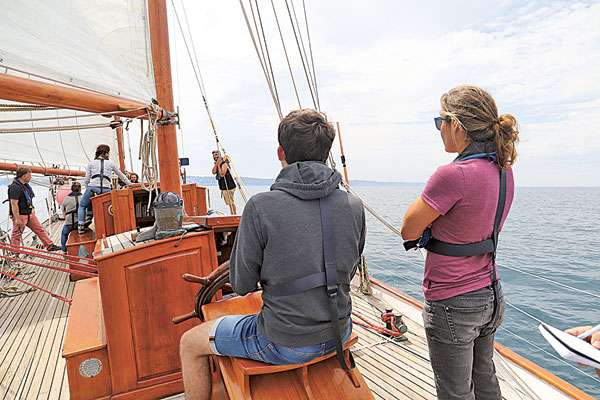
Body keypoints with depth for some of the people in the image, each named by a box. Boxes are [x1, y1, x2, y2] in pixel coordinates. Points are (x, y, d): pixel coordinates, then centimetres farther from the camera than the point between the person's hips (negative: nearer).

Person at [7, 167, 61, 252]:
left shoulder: (25, 185, 11)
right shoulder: (15, 187, -20)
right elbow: (13, 204, -25)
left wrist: (32, 208, 26)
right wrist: (17, 219, -26)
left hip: (29, 214, 10)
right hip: (20, 215, -9)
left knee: (40, 229, 10)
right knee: (16, 235, 3)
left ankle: (50, 246, 15)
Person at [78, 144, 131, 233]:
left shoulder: (91, 163, 15)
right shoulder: (111, 163, 18)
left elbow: (86, 180, 11)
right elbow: (122, 176, 28)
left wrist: (88, 190, 26)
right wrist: (130, 184, 41)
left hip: (93, 188, -1)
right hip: (106, 190, 1)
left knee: (82, 206, 24)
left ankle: (81, 225, 10)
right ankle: (89, 216, 16)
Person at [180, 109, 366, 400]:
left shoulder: (260, 207, -22)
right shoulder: (354, 206, -7)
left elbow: (241, 285, -10)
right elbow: (348, 272, 7)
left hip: (284, 344, -5)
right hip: (338, 335, 6)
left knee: (190, 343, 17)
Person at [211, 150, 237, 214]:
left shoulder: (224, 164, -14)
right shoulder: (216, 164, 12)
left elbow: (222, 174, -25)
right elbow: (214, 172, -7)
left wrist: (218, 165, -20)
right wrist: (217, 162, -12)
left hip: (228, 187, -9)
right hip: (223, 188, 9)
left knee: (231, 202, -5)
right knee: (229, 203, 13)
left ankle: (235, 215, 1)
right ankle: (232, 215, 20)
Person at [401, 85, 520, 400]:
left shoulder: (453, 175, -26)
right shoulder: (503, 171, 0)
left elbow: (408, 232, -15)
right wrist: (434, 221, 3)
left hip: (452, 306, -8)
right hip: (490, 298, 8)